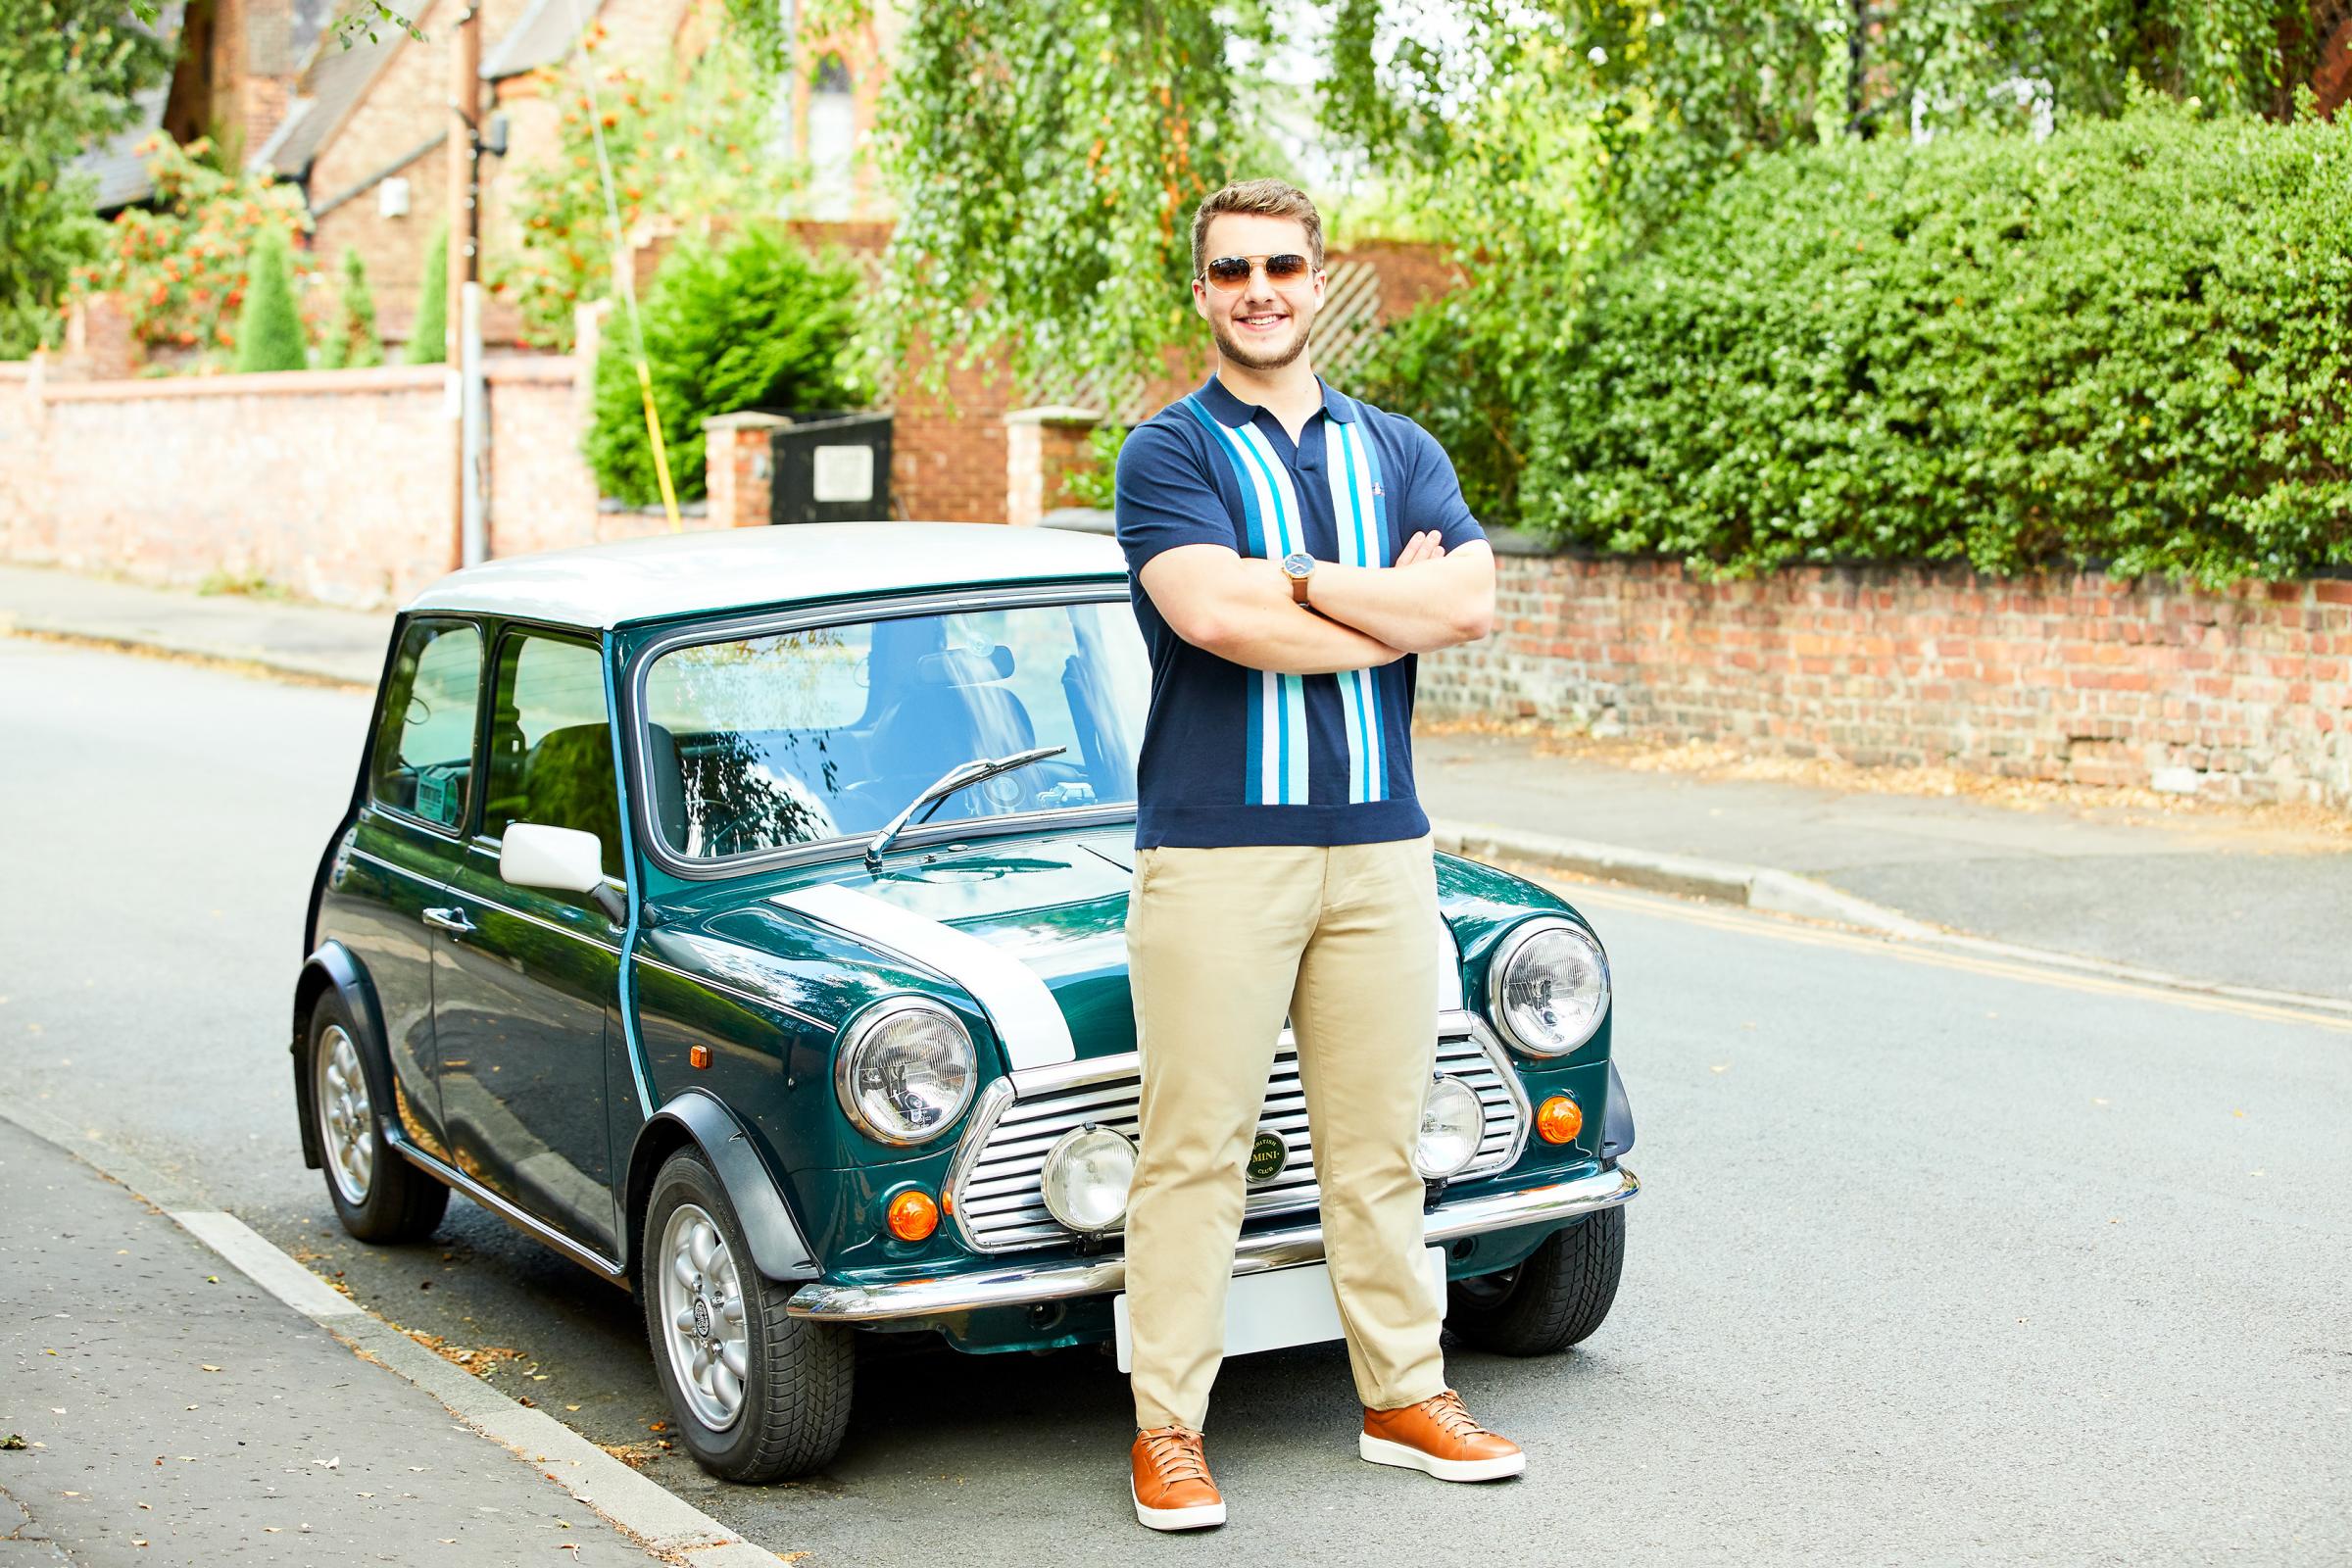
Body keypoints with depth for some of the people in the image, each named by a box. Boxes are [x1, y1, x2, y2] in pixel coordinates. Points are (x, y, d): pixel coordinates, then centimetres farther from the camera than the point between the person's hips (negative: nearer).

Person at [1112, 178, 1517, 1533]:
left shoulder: (1399, 451, 14)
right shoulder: (1169, 453, 1)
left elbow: (1471, 601, -4)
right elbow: (1218, 618, -17)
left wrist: (1295, 577, -11)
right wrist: (1395, 609, -6)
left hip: (1380, 846, 4)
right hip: (1215, 848, -4)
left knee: (1380, 1141, 11)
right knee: (1196, 1144, -2)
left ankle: (1406, 1395, 22)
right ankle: (1168, 1425, 5)